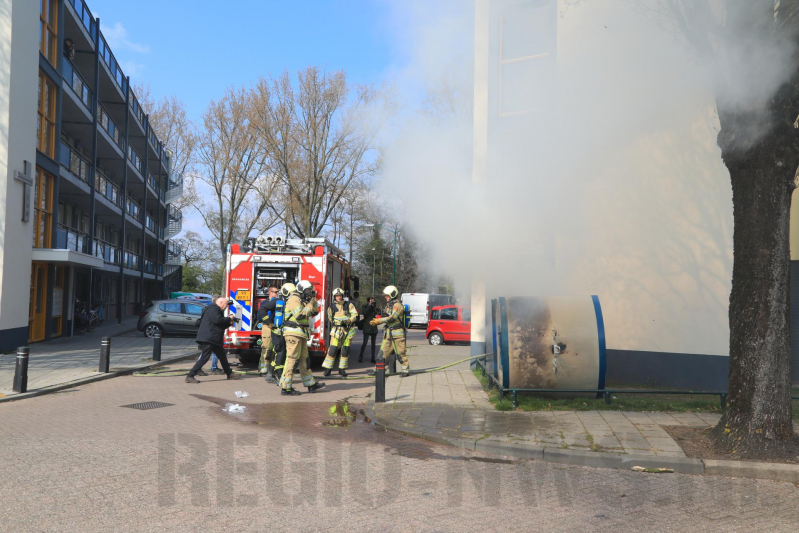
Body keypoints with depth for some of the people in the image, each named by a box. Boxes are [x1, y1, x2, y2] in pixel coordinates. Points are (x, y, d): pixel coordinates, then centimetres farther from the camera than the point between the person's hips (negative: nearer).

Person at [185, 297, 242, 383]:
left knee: (222, 356, 17)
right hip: (207, 339, -11)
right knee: (204, 358, -13)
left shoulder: (217, 310, 23)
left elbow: (221, 326, 27)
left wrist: (229, 323, 12)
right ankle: (190, 376, -10)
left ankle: (229, 374, 28)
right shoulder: (213, 308, -10)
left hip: (214, 340, 11)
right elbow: (218, 320, -24)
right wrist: (229, 319, -10)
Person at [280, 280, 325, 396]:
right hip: (293, 333, -10)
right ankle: (285, 388, -8)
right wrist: (310, 305, -13)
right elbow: (300, 315, -22)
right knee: (292, 359, -10)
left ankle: (311, 384, 23)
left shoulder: (302, 301, 20)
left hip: (301, 334, 10)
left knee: (304, 359, 15)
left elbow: (314, 312, 22)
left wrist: (314, 300, 9)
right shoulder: (294, 299, -10)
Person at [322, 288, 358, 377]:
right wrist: (338, 322, 5)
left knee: (345, 349, 4)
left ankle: (342, 369, 15)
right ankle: (328, 368, -2)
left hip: (348, 329, 1)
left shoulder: (348, 305, 5)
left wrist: (349, 321, -16)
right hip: (337, 330, -1)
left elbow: (355, 315, 1)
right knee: (333, 349, -9)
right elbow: (330, 318, 17)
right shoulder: (331, 307, 5)